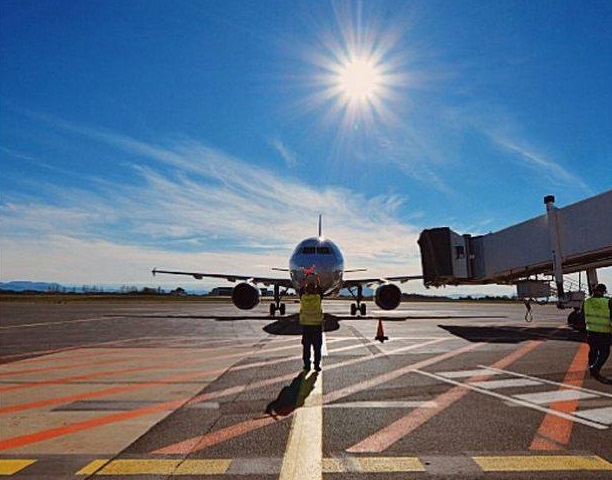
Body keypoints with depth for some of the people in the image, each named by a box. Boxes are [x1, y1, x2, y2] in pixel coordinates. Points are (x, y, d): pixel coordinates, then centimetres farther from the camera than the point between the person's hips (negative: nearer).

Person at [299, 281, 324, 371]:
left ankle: (307, 364, 12)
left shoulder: (303, 297, -7)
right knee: (317, 347, 7)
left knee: (306, 346, 9)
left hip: (305, 325, 1)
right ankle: (317, 365, 8)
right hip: (317, 325, -1)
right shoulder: (318, 297, -9)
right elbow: (320, 291, 12)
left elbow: (301, 291, 15)